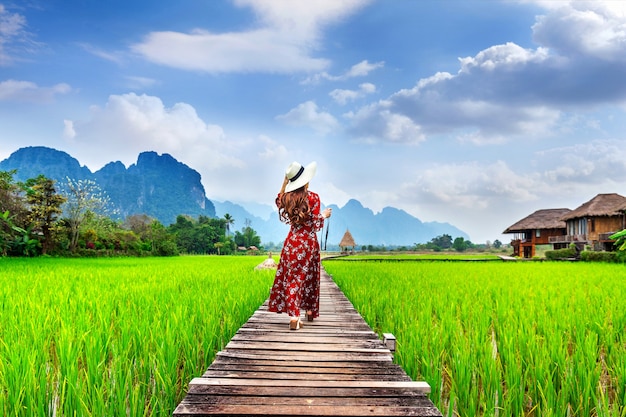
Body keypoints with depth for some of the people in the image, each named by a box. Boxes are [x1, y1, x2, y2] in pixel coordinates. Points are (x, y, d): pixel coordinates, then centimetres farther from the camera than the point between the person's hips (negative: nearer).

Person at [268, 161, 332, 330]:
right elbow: (316, 224, -11)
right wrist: (324, 215, 8)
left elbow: (278, 202, 25)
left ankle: (294, 316, -9)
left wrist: (284, 182, 21)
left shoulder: (287, 198, -1)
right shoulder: (313, 197, -11)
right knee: (310, 276, 16)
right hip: (309, 242, -2)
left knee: (292, 277, 3)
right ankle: (310, 311, 30)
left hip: (292, 241, 2)